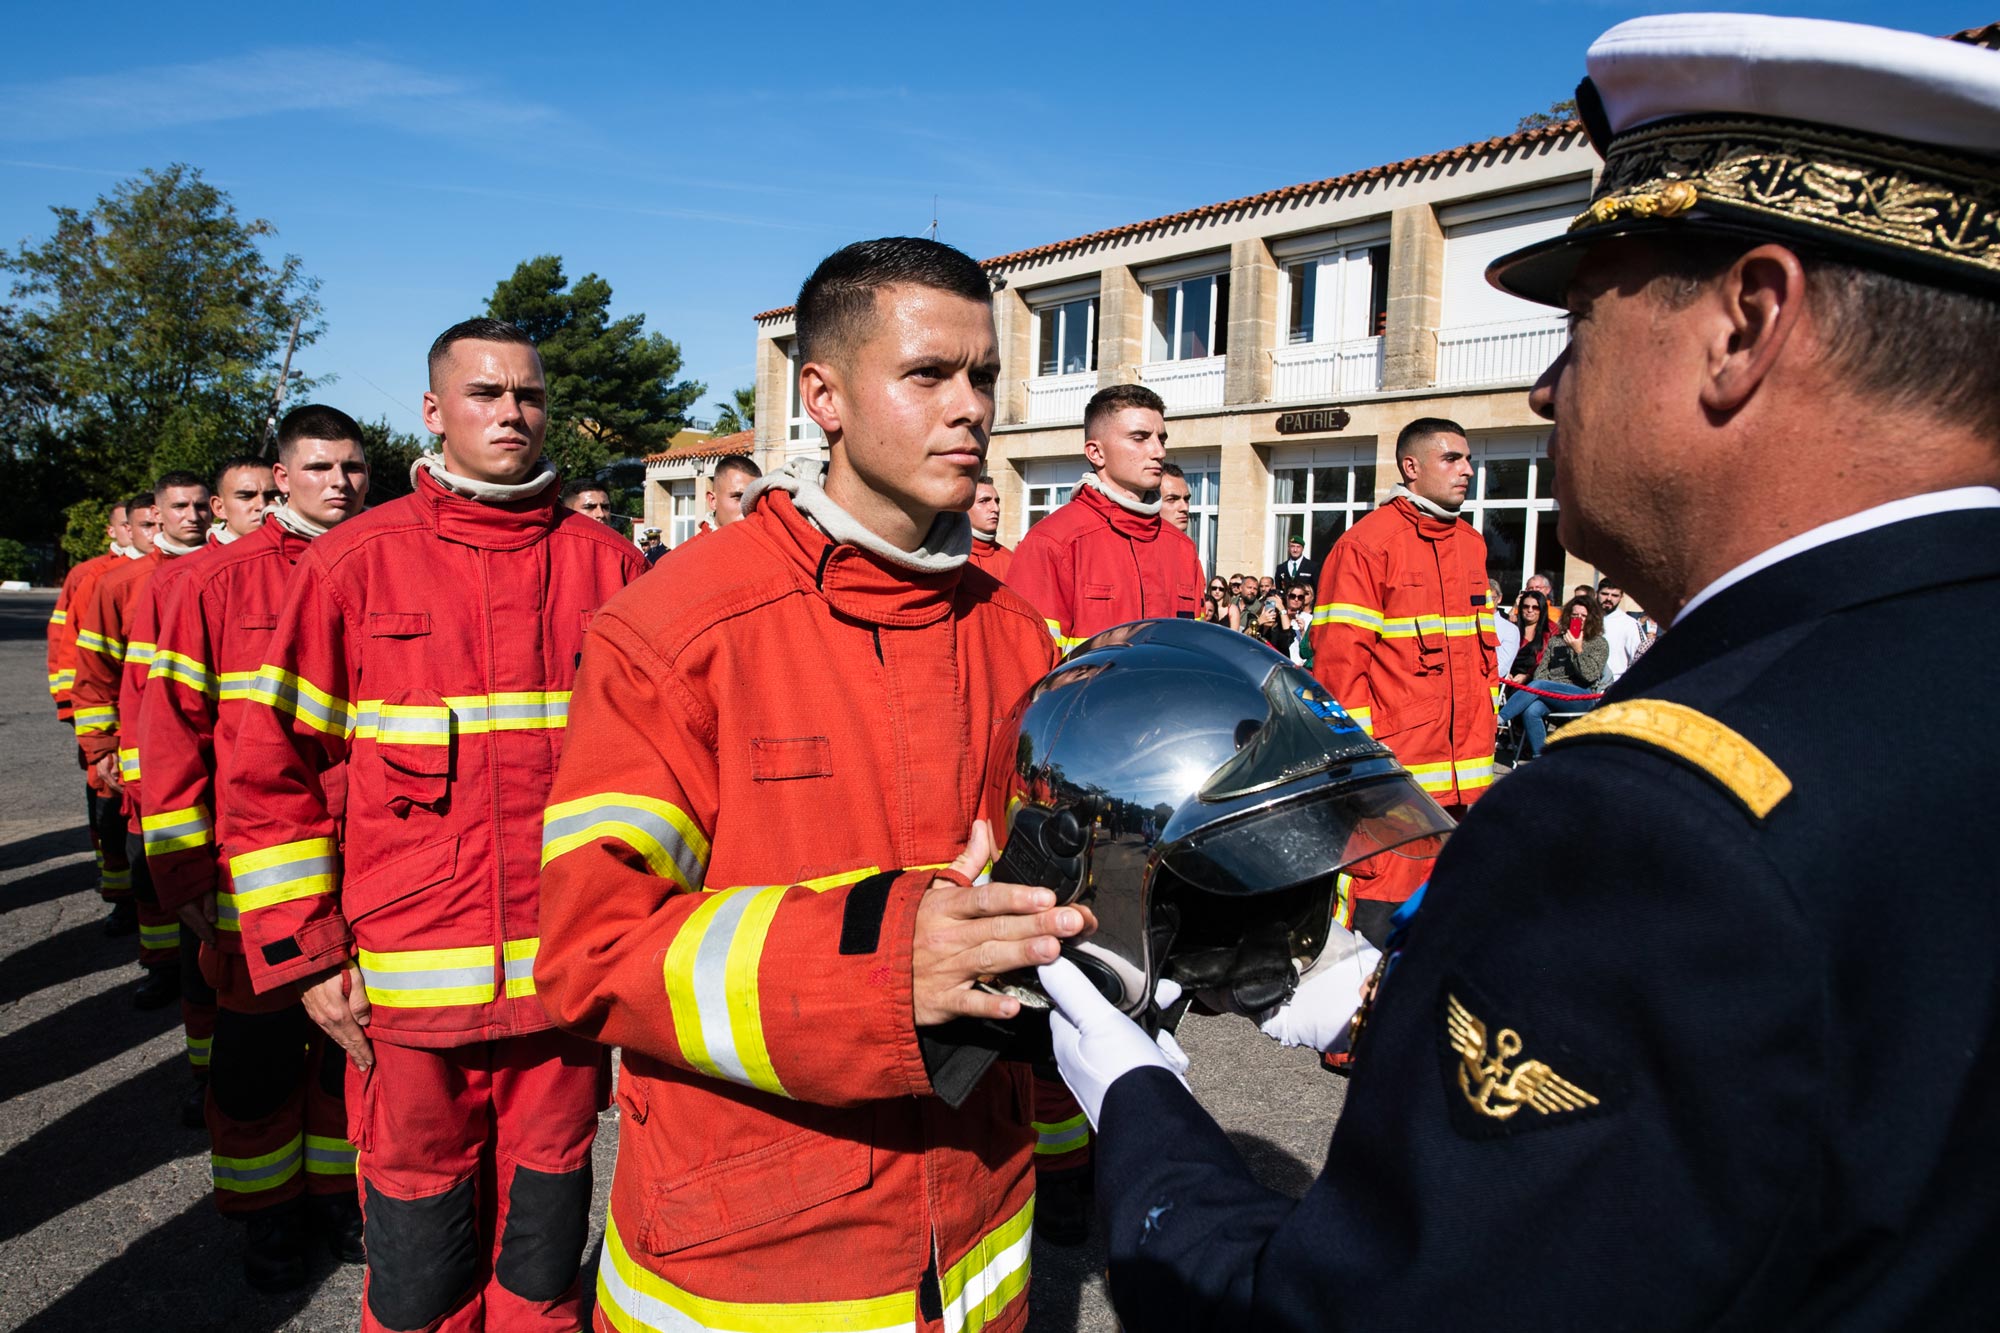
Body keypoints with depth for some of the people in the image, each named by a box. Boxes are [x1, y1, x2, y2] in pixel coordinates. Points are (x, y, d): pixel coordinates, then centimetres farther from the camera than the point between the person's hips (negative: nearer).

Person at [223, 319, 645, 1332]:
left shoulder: (607, 566, 2)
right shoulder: (355, 562, -1)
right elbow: (269, 768, 1)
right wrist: (303, 954, -2)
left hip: (568, 980, 1)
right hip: (405, 987, -1)